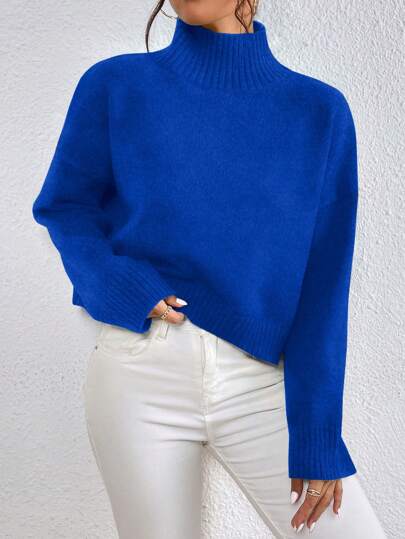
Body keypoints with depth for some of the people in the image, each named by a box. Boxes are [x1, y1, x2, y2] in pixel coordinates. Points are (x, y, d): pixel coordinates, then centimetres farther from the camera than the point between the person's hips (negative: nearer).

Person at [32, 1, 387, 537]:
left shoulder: (321, 110, 0)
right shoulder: (116, 86, 0)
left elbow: (323, 283, -4)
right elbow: (64, 205, 8)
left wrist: (317, 437, -7)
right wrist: (124, 288, -12)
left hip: (263, 384, 1)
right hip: (140, 374, 0)